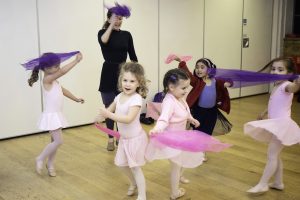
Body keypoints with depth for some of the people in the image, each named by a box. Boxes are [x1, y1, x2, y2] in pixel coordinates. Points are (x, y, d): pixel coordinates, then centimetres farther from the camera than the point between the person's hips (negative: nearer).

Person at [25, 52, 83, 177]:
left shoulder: (54, 81, 11)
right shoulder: (47, 79, -18)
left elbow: (63, 90, 26)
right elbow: (63, 71, -29)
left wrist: (76, 99, 34)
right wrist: (76, 60, -27)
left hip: (57, 115, 9)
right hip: (51, 116, -9)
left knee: (55, 141, 15)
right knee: (58, 141, -11)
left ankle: (50, 164, 29)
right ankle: (40, 159, 8)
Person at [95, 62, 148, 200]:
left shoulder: (136, 99, -25)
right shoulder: (120, 96, -2)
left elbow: (129, 119, -36)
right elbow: (111, 108, 19)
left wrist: (109, 115, -36)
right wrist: (101, 117, 9)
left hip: (135, 138, -8)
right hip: (124, 137, 8)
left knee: (135, 167, -1)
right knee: (122, 164, 21)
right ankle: (134, 183, 47)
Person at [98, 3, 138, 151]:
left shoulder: (126, 34, 8)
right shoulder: (103, 32, -1)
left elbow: (132, 56, 8)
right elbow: (103, 41, -27)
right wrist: (111, 25, -18)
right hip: (108, 74, -2)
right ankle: (111, 139, 16)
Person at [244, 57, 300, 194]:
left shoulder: (285, 85, -16)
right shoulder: (276, 87, 13)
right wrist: (265, 113, 49)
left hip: (281, 124, -10)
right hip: (275, 124, 10)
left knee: (272, 154, -8)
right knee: (275, 155, 17)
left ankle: (262, 184, -3)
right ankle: (278, 183, 27)